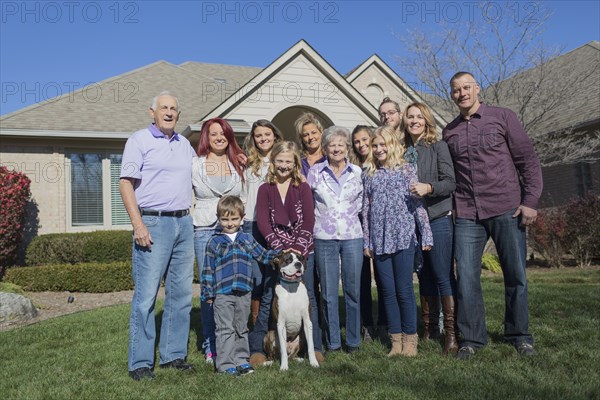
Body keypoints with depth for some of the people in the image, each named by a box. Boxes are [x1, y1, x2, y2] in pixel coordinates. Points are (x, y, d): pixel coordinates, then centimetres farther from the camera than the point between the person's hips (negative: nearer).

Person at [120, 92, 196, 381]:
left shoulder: (184, 144, 17)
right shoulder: (139, 140, 0)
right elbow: (126, 183, -8)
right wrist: (138, 225, -16)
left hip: (183, 223, 6)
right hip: (153, 223, -6)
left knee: (181, 293, 8)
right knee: (146, 295, -6)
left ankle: (173, 354, 19)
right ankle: (140, 363, 4)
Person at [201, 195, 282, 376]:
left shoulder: (247, 239, 10)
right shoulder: (214, 242, 0)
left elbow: (263, 255, 16)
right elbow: (208, 269, 0)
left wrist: (281, 252, 2)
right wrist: (208, 293, -3)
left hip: (244, 293, 4)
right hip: (222, 294, -3)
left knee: (241, 329, 13)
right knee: (225, 330, 1)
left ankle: (241, 360, 24)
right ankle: (225, 364, 7)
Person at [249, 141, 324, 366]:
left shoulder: (303, 187, 3)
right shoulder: (265, 189, 3)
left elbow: (309, 220, -3)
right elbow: (263, 222, -5)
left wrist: (298, 248, -14)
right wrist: (282, 248, -15)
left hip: (303, 251, 0)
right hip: (276, 251, 0)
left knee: (308, 297, 6)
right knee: (268, 299, 1)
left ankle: (315, 347, 16)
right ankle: (257, 348, 10)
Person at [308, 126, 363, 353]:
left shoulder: (357, 172, 6)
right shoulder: (315, 172, 3)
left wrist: (350, 212, 4)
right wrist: (319, 217, 5)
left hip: (352, 237, 1)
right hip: (324, 238, -1)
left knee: (353, 290, 5)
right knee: (328, 293, 4)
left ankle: (353, 340, 19)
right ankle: (332, 342, 17)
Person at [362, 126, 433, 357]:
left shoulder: (407, 170, 3)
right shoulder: (369, 174, 11)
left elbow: (417, 203, 1)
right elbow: (366, 209, 11)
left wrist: (426, 234, -3)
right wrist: (366, 241, 8)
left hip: (403, 237, -3)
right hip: (379, 240, 3)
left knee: (404, 290, -1)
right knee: (388, 291, 7)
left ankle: (410, 338, 13)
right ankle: (396, 338, 17)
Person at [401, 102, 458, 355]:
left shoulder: (438, 147, -1)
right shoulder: (403, 151, 12)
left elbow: (450, 182, -9)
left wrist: (428, 188, -25)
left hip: (438, 219, -5)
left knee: (444, 276, -6)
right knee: (424, 277, 11)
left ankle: (451, 333, 0)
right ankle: (429, 329, 20)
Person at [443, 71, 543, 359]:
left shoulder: (502, 117, 4)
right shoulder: (449, 131, 13)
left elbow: (529, 160, 1)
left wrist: (530, 201, -7)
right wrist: (452, 206, 7)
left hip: (506, 210, -2)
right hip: (467, 215, 2)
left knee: (516, 275, 4)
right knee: (466, 278, -1)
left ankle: (519, 335, 21)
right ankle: (472, 338, 12)